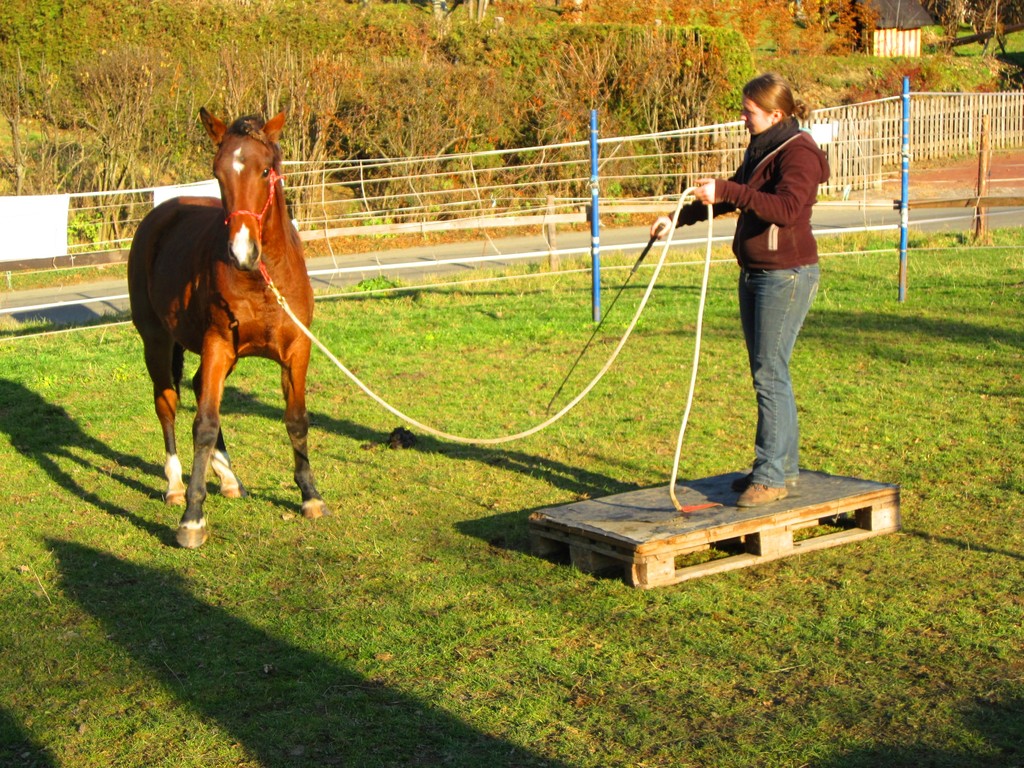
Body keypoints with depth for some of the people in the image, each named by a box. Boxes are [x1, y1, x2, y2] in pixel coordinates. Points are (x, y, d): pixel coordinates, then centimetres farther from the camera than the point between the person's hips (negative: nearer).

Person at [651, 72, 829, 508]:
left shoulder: (798, 153, -14)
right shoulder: (760, 150, 15)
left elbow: (787, 207, -30)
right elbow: (728, 198, 27)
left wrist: (726, 191, -33)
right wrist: (678, 218, 20)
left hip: (787, 275, -10)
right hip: (755, 274, 10)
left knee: (770, 373, -10)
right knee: (766, 373, 12)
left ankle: (771, 476, -5)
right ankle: (784, 467, 20)